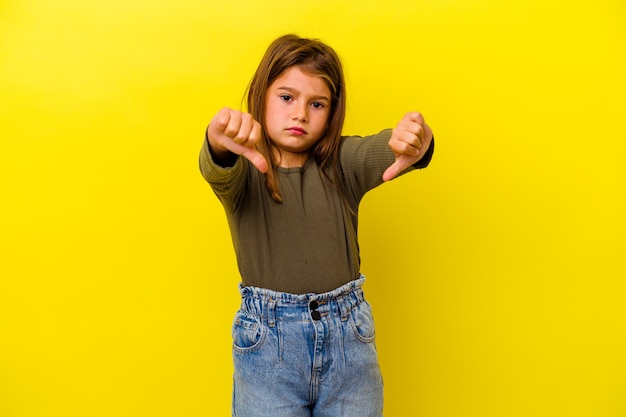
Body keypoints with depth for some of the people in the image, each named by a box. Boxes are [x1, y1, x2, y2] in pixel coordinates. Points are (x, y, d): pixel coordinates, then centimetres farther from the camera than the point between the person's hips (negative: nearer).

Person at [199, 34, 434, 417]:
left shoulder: (342, 162, 0)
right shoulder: (242, 169, -4)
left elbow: (380, 150, -19)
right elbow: (216, 170, -25)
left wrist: (413, 142, -42)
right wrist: (220, 143, -48)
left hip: (348, 332, 2)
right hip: (267, 339, -1)